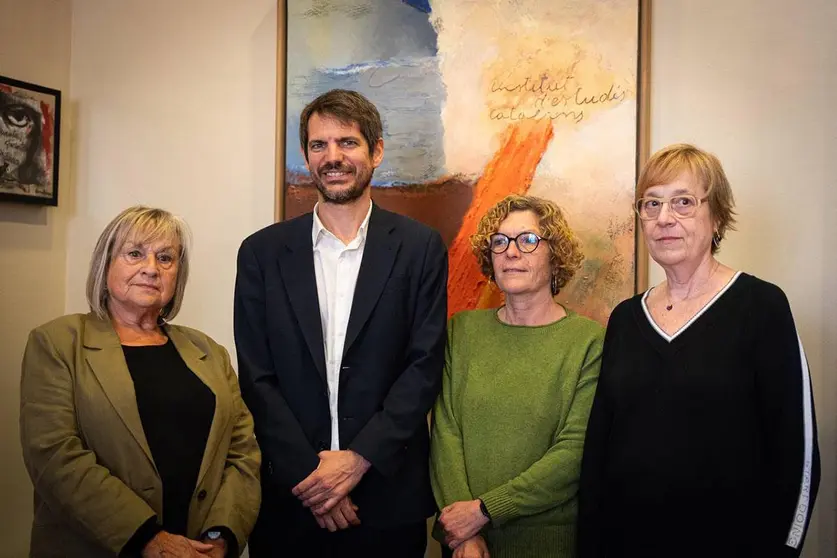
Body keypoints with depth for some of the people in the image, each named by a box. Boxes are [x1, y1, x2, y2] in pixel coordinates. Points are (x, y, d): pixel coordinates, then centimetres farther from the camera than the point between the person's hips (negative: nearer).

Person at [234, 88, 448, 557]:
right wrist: (308, 473, -10)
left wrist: (358, 459, -12)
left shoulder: (421, 248, -1)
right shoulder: (263, 252, 1)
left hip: (389, 495, -1)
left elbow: (426, 364, -5)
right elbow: (256, 377, -2)